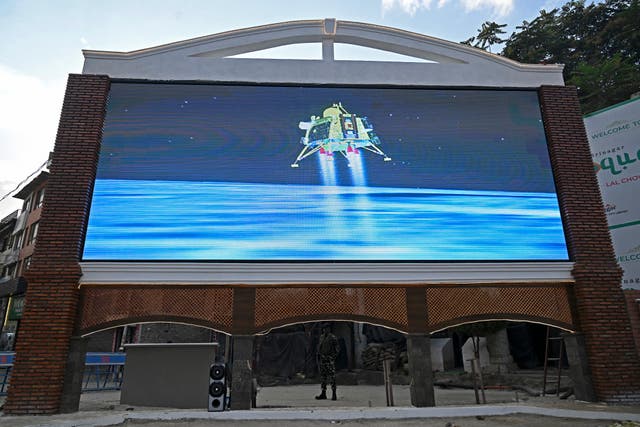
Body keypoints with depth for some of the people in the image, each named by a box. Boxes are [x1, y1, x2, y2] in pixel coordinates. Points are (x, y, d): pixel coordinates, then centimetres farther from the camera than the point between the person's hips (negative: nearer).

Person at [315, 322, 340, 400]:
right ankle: (323, 393, 15)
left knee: (332, 376, -6)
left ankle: (334, 394, -1)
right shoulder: (321, 337, 13)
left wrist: (334, 356, -13)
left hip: (330, 359, -6)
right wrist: (318, 356, 13)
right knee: (323, 376, 9)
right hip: (322, 359, 6)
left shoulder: (333, 337, -6)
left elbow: (337, 348, -6)